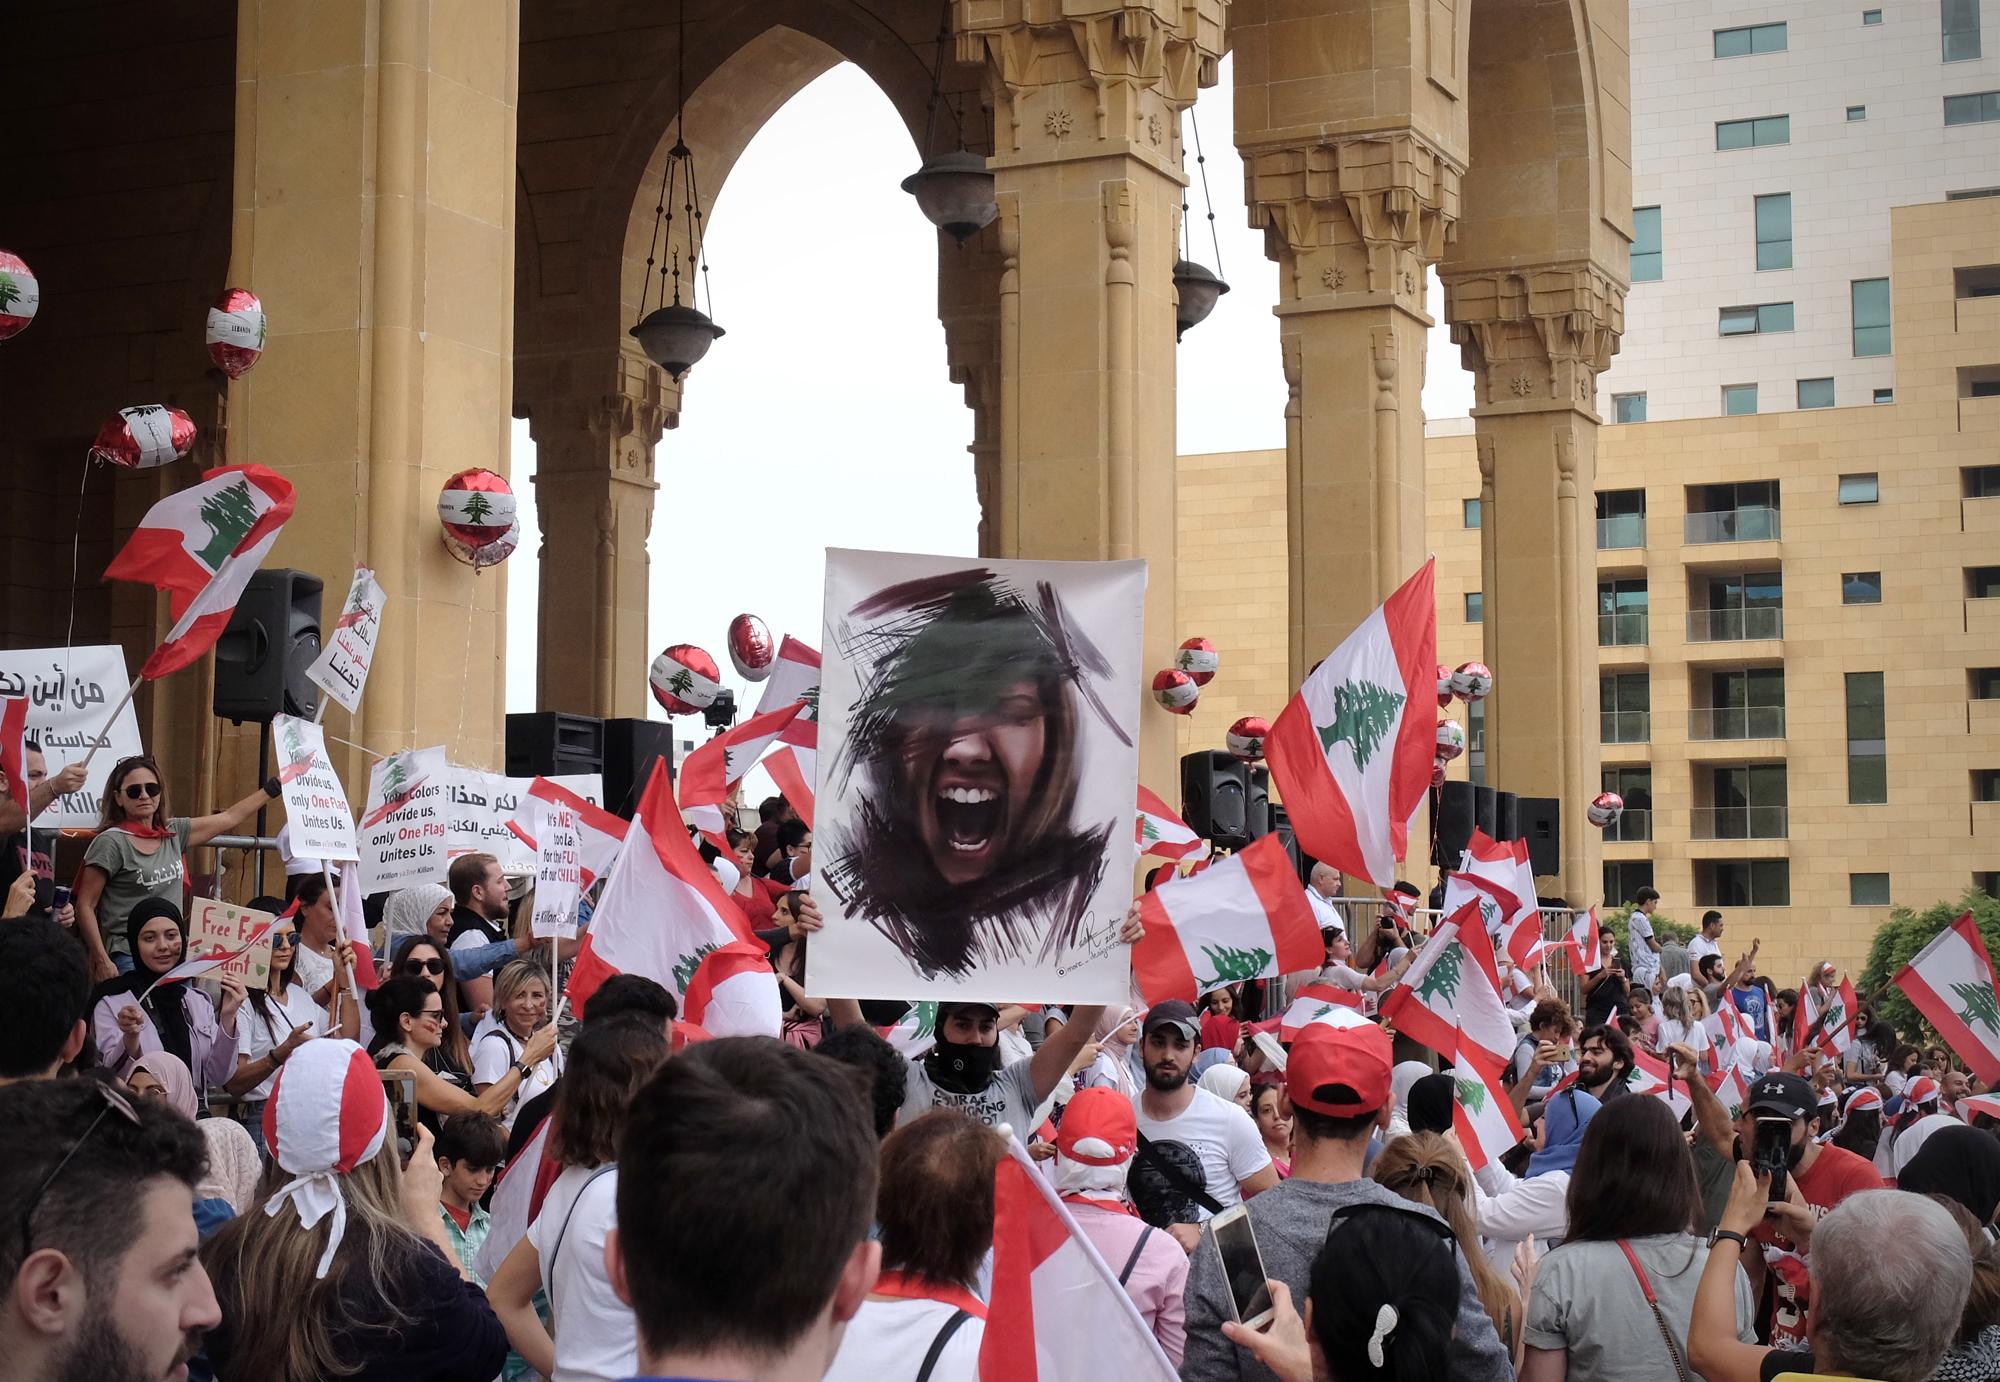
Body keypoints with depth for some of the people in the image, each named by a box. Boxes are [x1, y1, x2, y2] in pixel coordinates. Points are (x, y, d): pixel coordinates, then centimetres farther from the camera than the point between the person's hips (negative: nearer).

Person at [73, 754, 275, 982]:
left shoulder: (173, 832, 11)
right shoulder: (111, 842, -6)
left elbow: (230, 818, 21)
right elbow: (85, 906, -6)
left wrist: (273, 788, 24)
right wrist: (101, 961, -12)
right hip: (129, 960, -6)